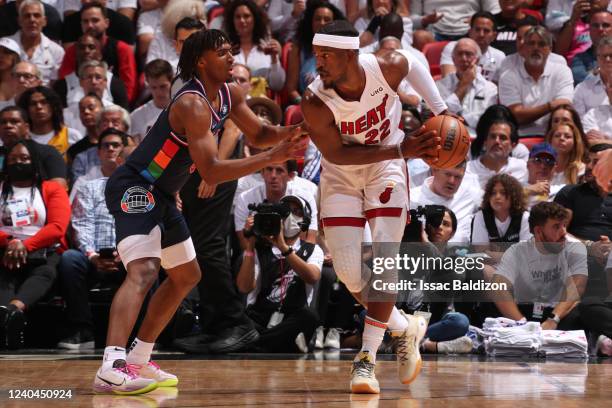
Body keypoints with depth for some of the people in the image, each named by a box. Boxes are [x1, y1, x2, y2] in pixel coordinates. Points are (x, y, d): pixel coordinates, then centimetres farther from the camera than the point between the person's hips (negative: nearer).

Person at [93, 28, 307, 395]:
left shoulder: (228, 95, 6)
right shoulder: (193, 104, -23)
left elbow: (258, 133, 19)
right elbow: (211, 172, -29)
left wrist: (285, 135, -4)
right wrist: (270, 159, -29)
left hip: (160, 196, 11)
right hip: (133, 189, -11)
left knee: (187, 276, 21)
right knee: (144, 272, -28)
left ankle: (139, 360, 26)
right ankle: (112, 368, -42)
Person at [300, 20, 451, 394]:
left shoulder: (387, 67, -23)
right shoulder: (315, 103, -29)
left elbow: (415, 64, 2)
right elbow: (337, 155, -22)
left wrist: (440, 109, -4)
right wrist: (400, 149, -29)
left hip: (386, 170, 0)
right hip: (341, 177, 0)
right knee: (349, 271, -5)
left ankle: (367, 358, -7)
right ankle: (405, 328, 20)